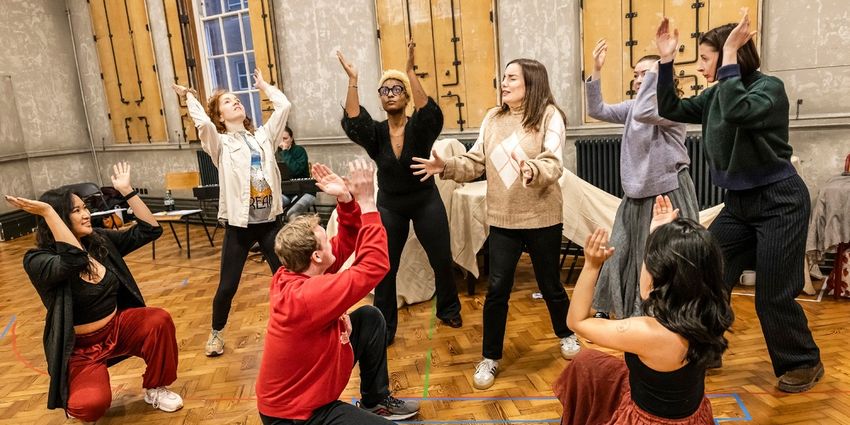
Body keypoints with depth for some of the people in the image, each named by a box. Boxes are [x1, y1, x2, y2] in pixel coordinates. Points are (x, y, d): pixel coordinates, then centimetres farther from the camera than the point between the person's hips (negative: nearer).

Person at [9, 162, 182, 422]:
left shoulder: (101, 241, -1)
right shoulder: (37, 261, -18)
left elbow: (149, 230, -2)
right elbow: (75, 260, -40)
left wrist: (126, 190, -7)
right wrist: (47, 212, -37)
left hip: (118, 327, 5)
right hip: (80, 346, -4)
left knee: (159, 320, -26)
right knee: (92, 403, -29)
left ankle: (155, 388, -1)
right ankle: (75, 401, 14)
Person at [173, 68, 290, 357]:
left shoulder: (263, 136, 10)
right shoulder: (220, 143, -1)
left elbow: (284, 106, 3)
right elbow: (203, 123, -20)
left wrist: (263, 86, 17)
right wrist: (189, 97, -3)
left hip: (270, 219, 3)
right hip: (239, 223, -2)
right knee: (228, 285, 7)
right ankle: (216, 332, 31)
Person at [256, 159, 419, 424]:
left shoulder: (291, 275, -8)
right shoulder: (308, 295, -35)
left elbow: (345, 244, 1)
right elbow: (375, 265, -33)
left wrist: (346, 199, -13)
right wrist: (367, 201, -31)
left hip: (305, 382, 9)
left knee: (370, 318, 9)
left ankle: (376, 401, 22)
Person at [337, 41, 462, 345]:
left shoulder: (419, 127, -11)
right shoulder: (376, 132, -6)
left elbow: (431, 113, -33)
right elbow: (352, 123, -25)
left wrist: (411, 71, -43)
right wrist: (352, 80, -35)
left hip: (426, 201, -1)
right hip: (389, 206, 1)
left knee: (442, 261, 9)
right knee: (384, 268, 4)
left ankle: (448, 309, 36)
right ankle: (384, 329, 19)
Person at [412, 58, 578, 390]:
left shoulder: (549, 115, -9)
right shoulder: (492, 118, 5)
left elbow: (554, 165, -20)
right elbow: (475, 163, 2)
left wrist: (532, 170, -41)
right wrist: (446, 166, -14)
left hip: (542, 217, -3)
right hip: (502, 219, 3)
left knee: (550, 284, 15)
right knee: (497, 289, 4)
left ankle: (566, 335, 44)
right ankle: (490, 357, 21)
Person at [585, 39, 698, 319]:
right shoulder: (631, 107, 10)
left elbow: (644, 113, -31)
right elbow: (597, 111, 0)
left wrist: (656, 70, -22)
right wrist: (596, 71, -8)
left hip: (668, 194, -7)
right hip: (636, 194, 7)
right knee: (620, 253, 13)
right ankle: (607, 309, 28)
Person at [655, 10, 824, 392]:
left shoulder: (769, 87, -15)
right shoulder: (714, 95, 5)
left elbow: (737, 112, -35)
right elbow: (670, 111, 5)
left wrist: (730, 57, -29)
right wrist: (666, 61, -2)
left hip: (779, 202, -7)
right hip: (739, 203, 7)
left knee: (773, 295, 1)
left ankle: (805, 363, 25)